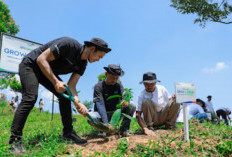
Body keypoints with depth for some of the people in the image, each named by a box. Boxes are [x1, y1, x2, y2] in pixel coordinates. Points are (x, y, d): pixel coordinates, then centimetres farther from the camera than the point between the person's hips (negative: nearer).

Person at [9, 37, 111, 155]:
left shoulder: (82, 64, -5)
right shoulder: (68, 44, -29)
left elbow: (71, 86, -9)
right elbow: (41, 59, -28)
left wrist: (78, 103, -26)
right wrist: (56, 82, -31)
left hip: (48, 72, 8)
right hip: (31, 64, -7)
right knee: (31, 98, -24)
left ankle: (68, 133, 3)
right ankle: (15, 140, -17)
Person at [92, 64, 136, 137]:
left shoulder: (119, 85, -1)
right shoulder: (98, 86, -15)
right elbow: (100, 105, -27)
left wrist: (126, 101, -44)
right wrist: (106, 123, -41)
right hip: (102, 114, -3)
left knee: (132, 105, -19)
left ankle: (124, 129, -8)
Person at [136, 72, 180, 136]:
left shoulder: (161, 89, -5)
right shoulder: (142, 95, -14)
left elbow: (170, 101, 5)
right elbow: (138, 115, -19)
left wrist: (173, 98, -20)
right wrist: (145, 129, -33)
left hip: (164, 117, 3)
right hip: (152, 119, -3)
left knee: (176, 100, -18)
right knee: (146, 101, -29)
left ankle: (170, 125, -5)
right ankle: (149, 127, -15)